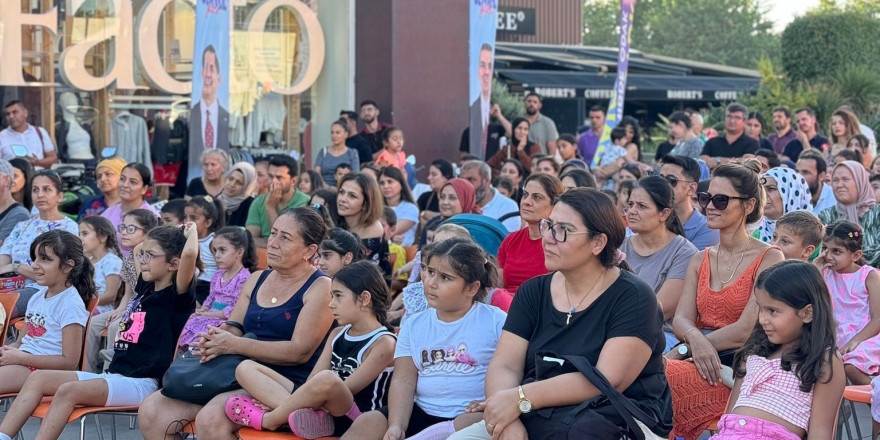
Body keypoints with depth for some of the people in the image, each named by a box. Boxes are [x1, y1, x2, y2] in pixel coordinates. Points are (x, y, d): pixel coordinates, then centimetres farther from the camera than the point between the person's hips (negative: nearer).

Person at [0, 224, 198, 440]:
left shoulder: (176, 296, -8)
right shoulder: (145, 290, 17)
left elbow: (189, 253, -25)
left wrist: (190, 231, -7)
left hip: (142, 383, -9)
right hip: (115, 375, 9)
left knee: (68, 391, -30)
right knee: (38, 378, -4)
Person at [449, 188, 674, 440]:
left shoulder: (632, 297, -7)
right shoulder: (532, 292, 9)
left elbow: (608, 380, -19)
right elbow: (504, 366, -1)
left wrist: (520, 399, -24)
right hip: (538, 417, 5)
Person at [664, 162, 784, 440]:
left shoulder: (768, 259, -2)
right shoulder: (700, 261, 18)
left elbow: (747, 330, -11)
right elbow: (681, 320, 5)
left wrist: (682, 350, -13)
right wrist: (695, 339, -20)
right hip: (699, 359, 5)